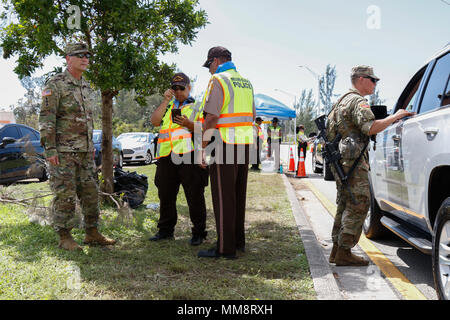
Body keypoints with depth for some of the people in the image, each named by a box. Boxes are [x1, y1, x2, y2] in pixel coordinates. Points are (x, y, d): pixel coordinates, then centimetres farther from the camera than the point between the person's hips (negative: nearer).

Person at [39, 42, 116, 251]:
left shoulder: (86, 87, 16)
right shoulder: (55, 84, -8)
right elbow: (46, 118, -13)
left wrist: (91, 146, 20)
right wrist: (50, 149, -19)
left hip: (84, 151, 8)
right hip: (63, 151, -8)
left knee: (90, 192, 9)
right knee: (65, 195, -3)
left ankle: (92, 234, 18)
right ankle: (64, 238, 7)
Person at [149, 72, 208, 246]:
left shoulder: (198, 106, 12)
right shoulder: (167, 106, 23)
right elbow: (154, 121, 8)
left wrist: (189, 124, -18)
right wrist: (165, 101, 3)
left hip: (189, 155, -4)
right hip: (166, 156, 4)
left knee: (194, 196, -3)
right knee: (166, 195, 10)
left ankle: (198, 232, 6)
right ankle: (166, 230, 23)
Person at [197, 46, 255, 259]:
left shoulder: (218, 80, -9)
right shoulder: (246, 82, 16)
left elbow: (211, 117, -16)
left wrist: (202, 147, -12)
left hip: (224, 145, -8)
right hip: (244, 145, 8)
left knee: (223, 196, -4)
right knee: (238, 195, 15)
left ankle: (225, 248, -1)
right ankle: (239, 241, 24)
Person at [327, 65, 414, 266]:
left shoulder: (342, 101, 22)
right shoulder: (358, 101, -10)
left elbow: (330, 131, 28)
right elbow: (371, 127, -24)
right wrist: (396, 116, -15)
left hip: (341, 159, 10)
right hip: (353, 160, -10)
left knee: (345, 204, 13)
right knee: (358, 205, -8)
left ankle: (337, 250, 17)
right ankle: (344, 253, -8)